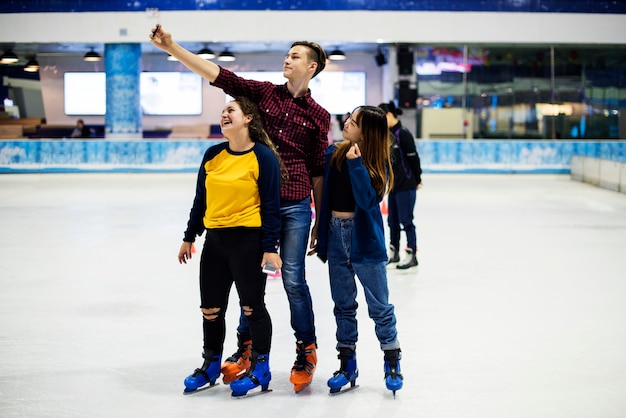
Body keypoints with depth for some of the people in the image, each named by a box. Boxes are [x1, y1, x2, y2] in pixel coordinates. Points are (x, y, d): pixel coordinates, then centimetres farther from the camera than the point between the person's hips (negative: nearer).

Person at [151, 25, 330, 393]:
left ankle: (307, 352, 15)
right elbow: (216, 74, -3)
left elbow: (318, 170, 5)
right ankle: (246, 347, 24)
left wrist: (320, 221, 5)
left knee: (294, 279, 0)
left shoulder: (318, 115, 2)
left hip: (295, 206, -2)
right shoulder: (264, 92, 6)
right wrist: (170, 46, -12)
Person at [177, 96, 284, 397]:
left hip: (247, 241, -6)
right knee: (210, 308, 11)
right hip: (214, 240, 6)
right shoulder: (213, 155, 8)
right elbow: (201, 199, 15)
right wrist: (189, 237, 16)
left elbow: (271, 205, -10)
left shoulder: (263, 156, -9)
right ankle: (211, 365, 30)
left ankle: (260, 368, 19)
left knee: (252, 306, 4)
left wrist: (270, 247, -12)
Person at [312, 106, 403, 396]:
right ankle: (347, 364, 23)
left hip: (365, 239, -4)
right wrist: (321, 236, 9)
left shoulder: (378, 164, -10)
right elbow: (324, 193, 8)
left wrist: (356, 164, -28)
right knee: (343, 305, 12)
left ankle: (392, 362, 19)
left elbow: (368, 200, -24)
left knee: (379, 305, 5)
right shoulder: (334, 154, 0)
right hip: (336, 236, 4)